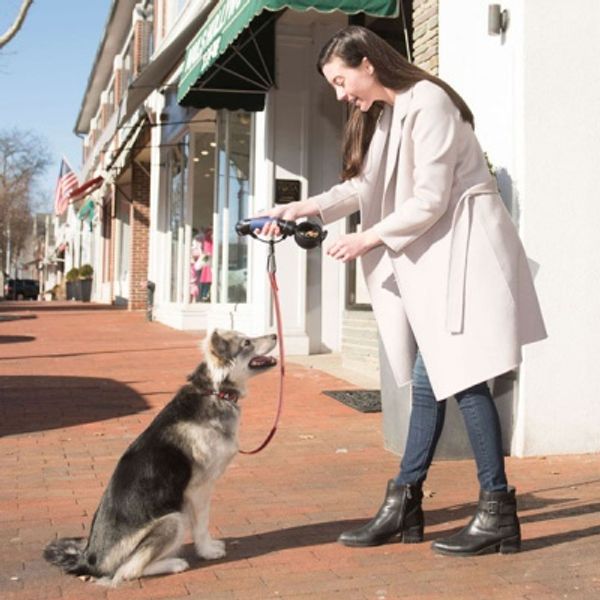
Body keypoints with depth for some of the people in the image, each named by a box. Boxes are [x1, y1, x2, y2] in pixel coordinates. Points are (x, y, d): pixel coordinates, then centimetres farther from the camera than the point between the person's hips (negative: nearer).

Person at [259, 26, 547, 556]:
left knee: (462, 378, -10)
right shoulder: (382, 115, 16)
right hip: (430, 256, 9)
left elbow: (431, 198, -18)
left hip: (461, 249, -9)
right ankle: (404, 504, 14)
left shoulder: (426, 102, -14)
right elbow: (363, 186, 16)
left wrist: (370, 239, -11)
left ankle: (499, 513, -2)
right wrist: (304, 208, 5)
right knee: (428, 378, 9)